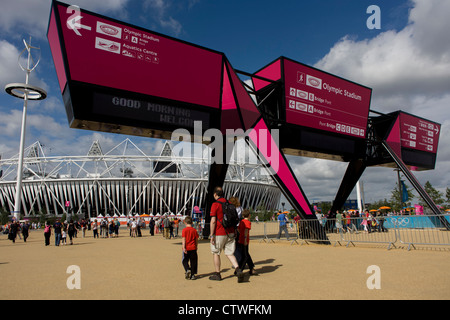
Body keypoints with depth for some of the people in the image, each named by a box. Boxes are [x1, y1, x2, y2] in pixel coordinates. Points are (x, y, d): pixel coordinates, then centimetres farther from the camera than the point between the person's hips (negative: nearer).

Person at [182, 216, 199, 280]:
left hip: (186, 248, -2)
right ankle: (193, 275, 10)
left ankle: (187, 270, -11)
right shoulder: (194, 230, 3)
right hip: (193, 248, 3)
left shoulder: (184, 230, -7)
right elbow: (196, 239, 8)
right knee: (193, 262, 9)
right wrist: (196, 247, 21)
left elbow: (184, 239, -12)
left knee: (185, 261, 13)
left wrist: (183, 247, -14)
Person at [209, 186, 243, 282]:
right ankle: (238, 270, -11)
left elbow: (213, 221, -16)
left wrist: (211, 235, -12)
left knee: (215, 253, 12)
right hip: (230, 233, 6)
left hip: (219, 234, -6)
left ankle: (217, 274, 20)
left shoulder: (215, 204, -11)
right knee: (229, 253, 9)